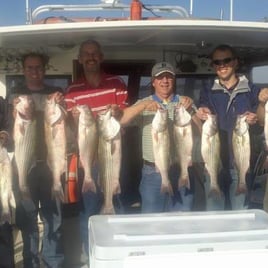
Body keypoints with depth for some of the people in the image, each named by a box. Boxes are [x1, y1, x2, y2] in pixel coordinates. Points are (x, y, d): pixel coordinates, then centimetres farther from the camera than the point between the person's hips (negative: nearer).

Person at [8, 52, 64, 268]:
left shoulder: (54, 94, 8)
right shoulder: (15, 95, 7)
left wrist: (60, 105, -14)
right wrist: (15, 111, -19)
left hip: (50, 162, 0)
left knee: (53, 215, 3)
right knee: (26, 216, 4)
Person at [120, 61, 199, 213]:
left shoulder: (184, 103, 7)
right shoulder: (144, 104, 5)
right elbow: (122, 120, -11)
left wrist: (189, 109, -20)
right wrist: (143, 105, -24)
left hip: (181, 172, 1)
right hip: (153, 173, -1)